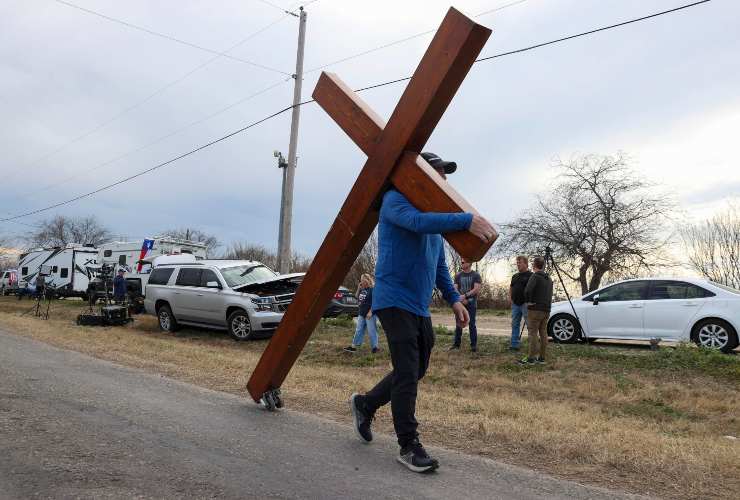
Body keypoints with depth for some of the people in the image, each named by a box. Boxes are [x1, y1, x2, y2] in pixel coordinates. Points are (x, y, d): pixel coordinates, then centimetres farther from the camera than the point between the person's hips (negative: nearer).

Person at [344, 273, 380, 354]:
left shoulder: (372, 289, -12)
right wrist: (359, 288, 8)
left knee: (371, 330, -2)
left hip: (369, 314, -8)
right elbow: (357, 297, 22)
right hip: (361, 313, 8)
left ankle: (375, 347, 8)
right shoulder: (362, 290, 11)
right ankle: (354, 346, 14)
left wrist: (370, 312, -21)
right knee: (359, 330, 10)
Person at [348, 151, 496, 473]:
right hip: (395, 300, -9)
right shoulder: (395, 199, -7)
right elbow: (418, 222, -31)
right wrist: (467, 220, -40)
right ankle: (409, 446, 4)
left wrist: (453, 299, 12)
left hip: (420, 307, 9)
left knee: (416, 371, 16)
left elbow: (439, 264, 23)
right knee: (407, 373, -8)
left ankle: (365, 404, 34)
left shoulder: (434, 215, 19)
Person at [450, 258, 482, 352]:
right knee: (458, 324, 6)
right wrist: (461, 299, -12)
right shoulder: (458, 275, 10)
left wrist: (465, 296, -18)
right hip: (460, 303, 3)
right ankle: (456, 344, 12)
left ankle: (474, 345, 3)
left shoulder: (476, 275, 1)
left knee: (472, 324, -2)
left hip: (471, 303, -3)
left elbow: (477, 289, -9)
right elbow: (455, 289, 3)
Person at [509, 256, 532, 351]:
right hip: (515, 304, 7)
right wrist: (510, 297, 11)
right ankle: (514, 344, 16)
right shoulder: (515, 276, 16)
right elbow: (511, 288, 26)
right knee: (515, 325, 10)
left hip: (526, 304, -7)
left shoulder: (530, 275, -5)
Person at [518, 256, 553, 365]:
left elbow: (527, 290, -24)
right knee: (543, 333, 9)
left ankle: (531, 358, -6)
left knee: (533, 333, -6)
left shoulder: (535, 276, -11)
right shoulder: (549, 279, 16)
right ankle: (541, 358, 13)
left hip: (535, 309, -8)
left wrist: (528, 301, -11)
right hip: (546, 309, 8)